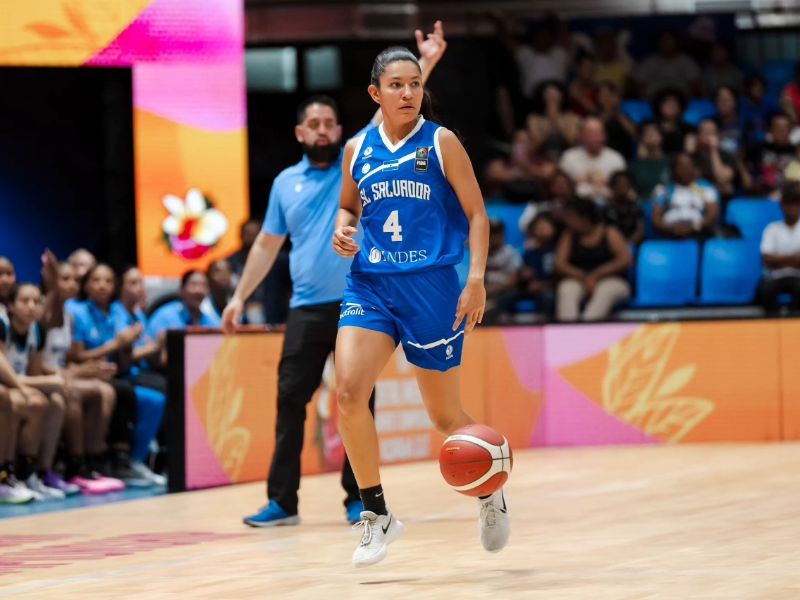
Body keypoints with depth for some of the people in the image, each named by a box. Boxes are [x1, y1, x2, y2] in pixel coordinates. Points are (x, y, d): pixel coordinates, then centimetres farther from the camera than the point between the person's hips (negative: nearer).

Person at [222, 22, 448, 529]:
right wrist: (240, 296, 12)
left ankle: (358, 498, 8)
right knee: (290, 400, -1)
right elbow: (267, 245, 17)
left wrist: (425, 64, -20)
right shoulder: (285, 183, 11)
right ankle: (283, 501, 4)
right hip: (307, 310, 2)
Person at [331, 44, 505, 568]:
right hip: (370, 285, 3)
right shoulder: (358, 149, 8)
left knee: (446, 415, 6)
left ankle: (492, 492, 36)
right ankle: (377, 514, -5)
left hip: (431, 287, -3)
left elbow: (477, 214, -2)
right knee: (348, 392, -19)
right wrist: (342, 231, 0)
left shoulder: (441, 143, -1)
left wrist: (477, 279, -13)